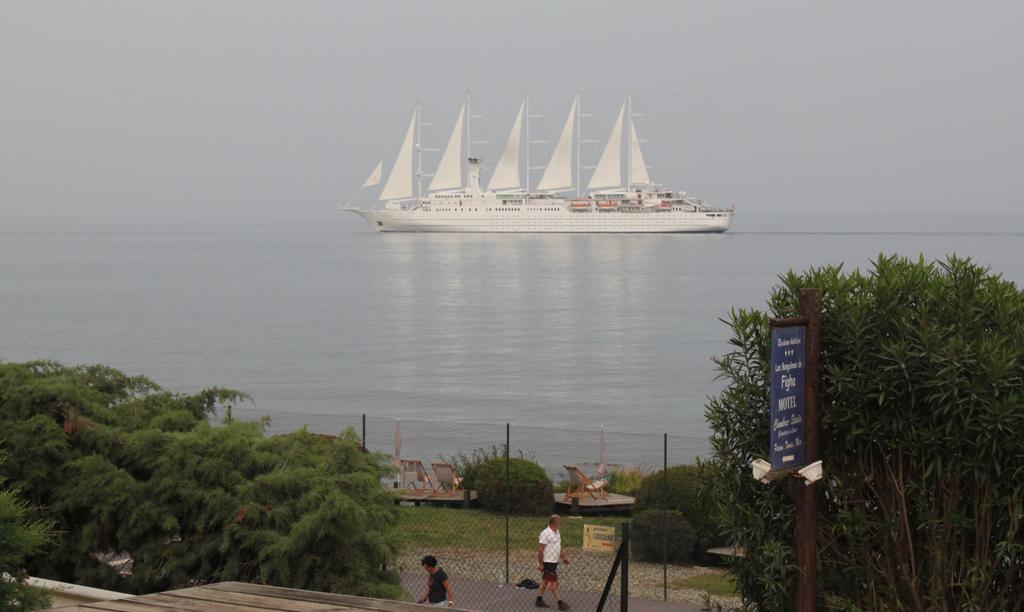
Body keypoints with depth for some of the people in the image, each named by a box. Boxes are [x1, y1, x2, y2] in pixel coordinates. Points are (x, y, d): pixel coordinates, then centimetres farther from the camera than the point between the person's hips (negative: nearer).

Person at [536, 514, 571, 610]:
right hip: (547, 563, -9)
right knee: (554, 583, -7)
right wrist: (540, 563, -19)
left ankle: (539, 600, 22)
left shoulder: (557, 533, 11)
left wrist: (564, 557, 13)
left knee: (545, 582, 14)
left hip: (554, 562, 9)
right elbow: (540, 550, -18)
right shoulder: (546, 533, -18)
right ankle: (560, 603, -5)